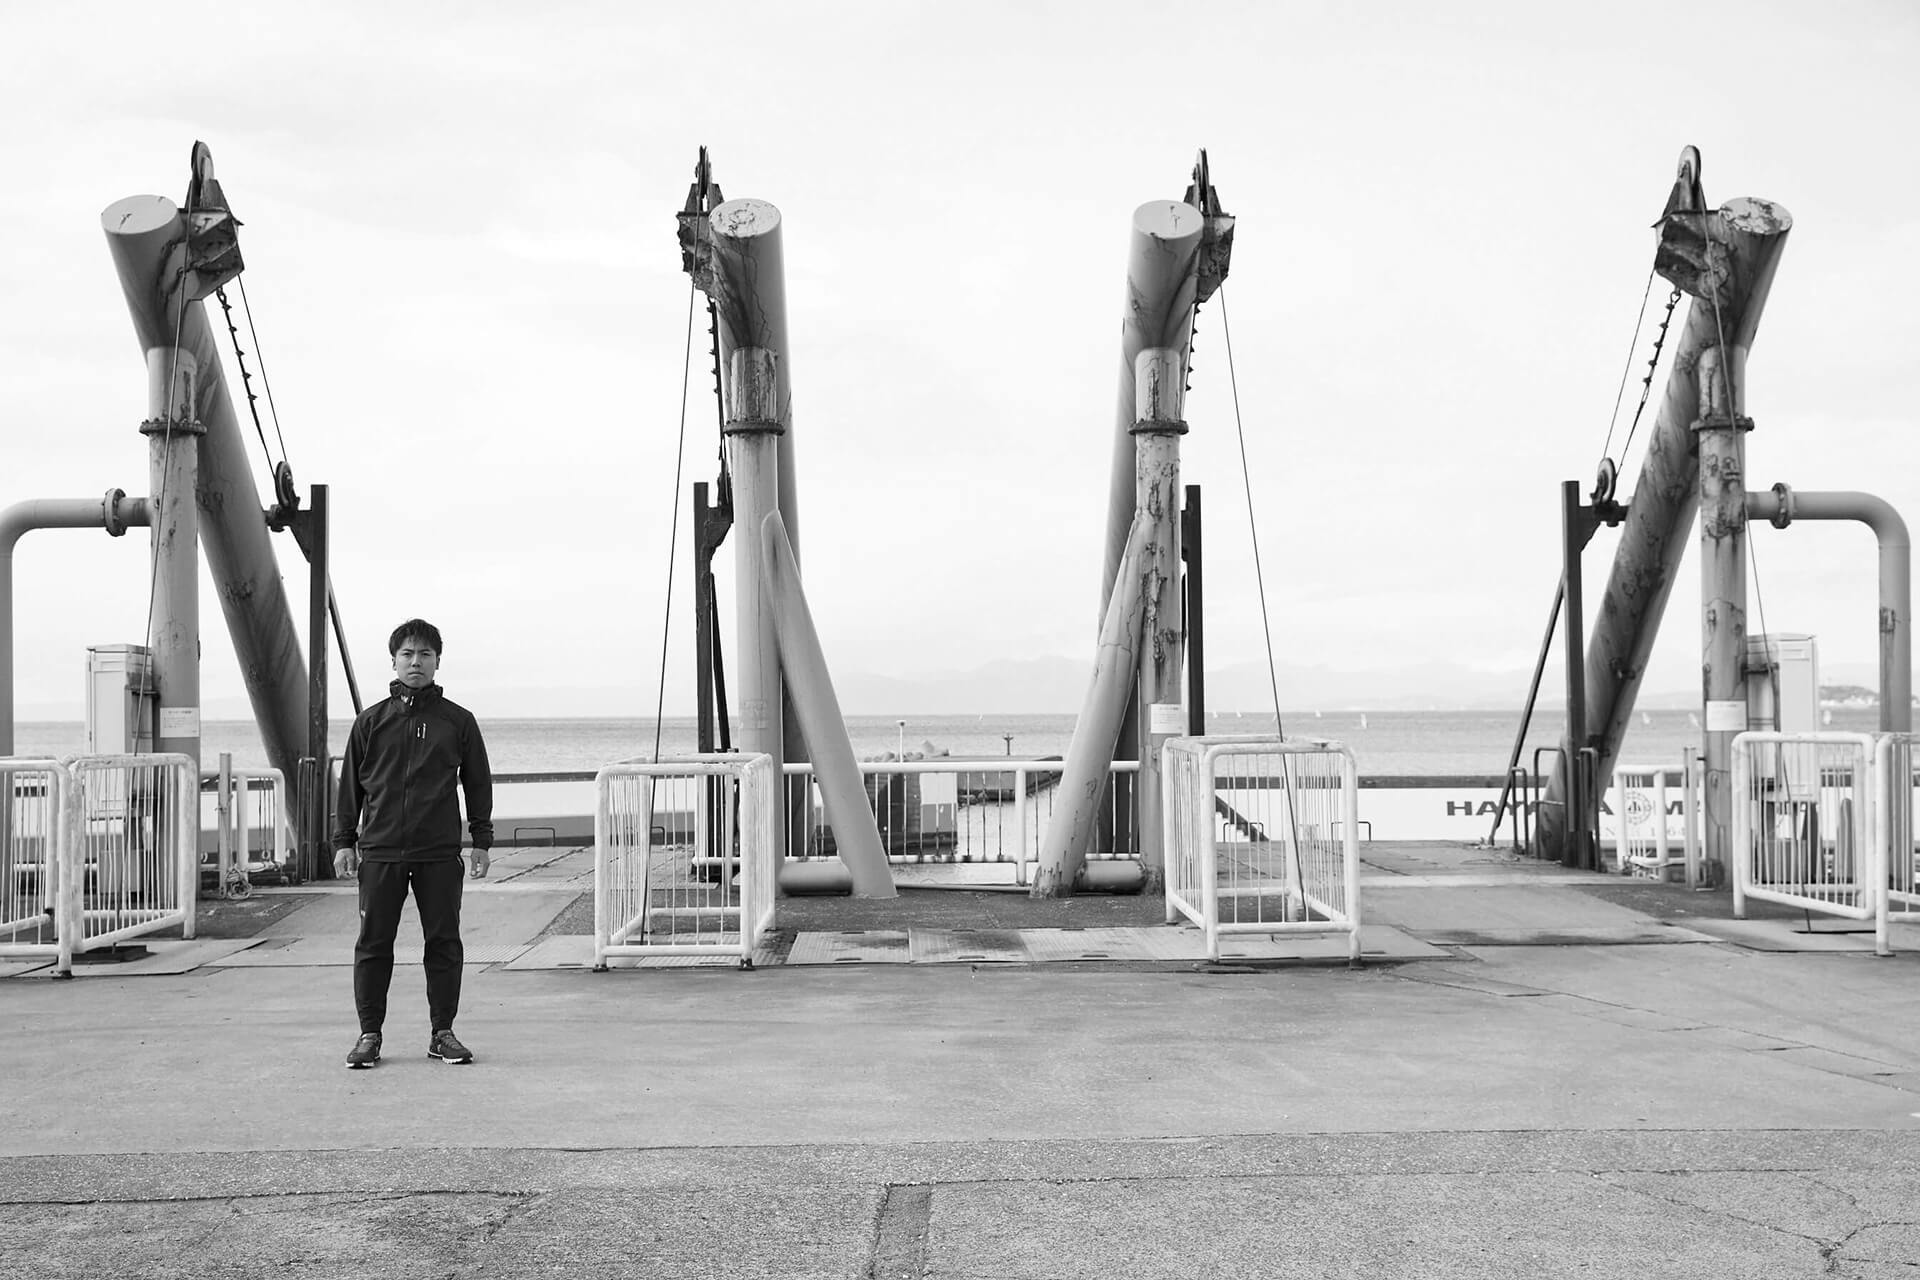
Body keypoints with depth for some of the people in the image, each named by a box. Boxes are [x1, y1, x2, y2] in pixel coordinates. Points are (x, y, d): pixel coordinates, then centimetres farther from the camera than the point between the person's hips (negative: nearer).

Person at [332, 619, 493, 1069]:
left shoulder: (458, 721, 6)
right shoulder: (370, 722, 7)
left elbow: (478, 783, 9)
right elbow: (350, 784, 10)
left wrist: (482, 841, 6)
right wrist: (344, 841, 5)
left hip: (440, 853, 0)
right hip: (379, 851, 0)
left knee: (444, 943, 3)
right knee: (373, 945, 3)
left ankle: (443, 1033, 12)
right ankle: (369, 1033, 11)